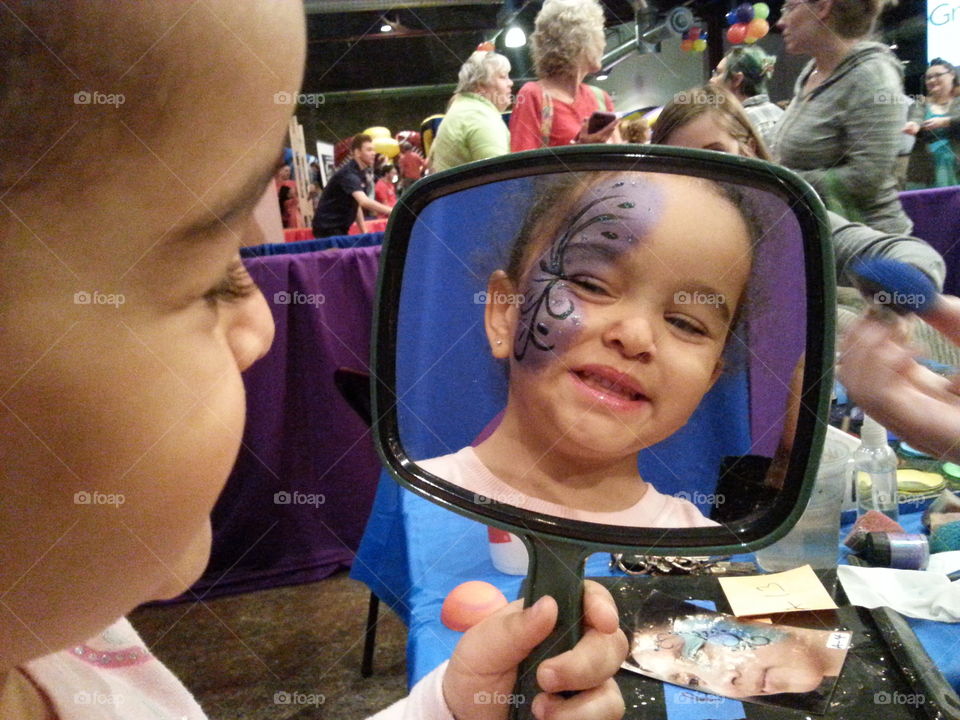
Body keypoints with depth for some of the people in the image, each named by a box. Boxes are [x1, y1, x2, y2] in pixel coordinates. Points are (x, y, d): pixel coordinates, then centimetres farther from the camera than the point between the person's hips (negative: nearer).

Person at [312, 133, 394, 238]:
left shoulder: (360, 173, 9)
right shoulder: (348, 174, -21)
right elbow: (364, 201, -37)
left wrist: (364, 231, 8)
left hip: (340, 228, 9)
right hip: (327, 228, -9)